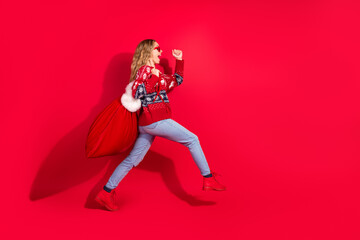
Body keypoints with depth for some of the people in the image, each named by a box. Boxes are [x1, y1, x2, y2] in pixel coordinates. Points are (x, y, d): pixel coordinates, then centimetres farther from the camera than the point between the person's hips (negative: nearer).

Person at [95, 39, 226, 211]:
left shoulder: (154, 73, 24)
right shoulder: (144, 70, -5)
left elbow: (176, 81, 32)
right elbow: (137, 93, -15)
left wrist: (179, 60, 29)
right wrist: (154, 77, -15)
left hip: (148, 124, 10)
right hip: (155, 121, -10)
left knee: (132, 160, 9)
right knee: (192, 140, 0)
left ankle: (106, 192, 11)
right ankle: (208, 179, 6)